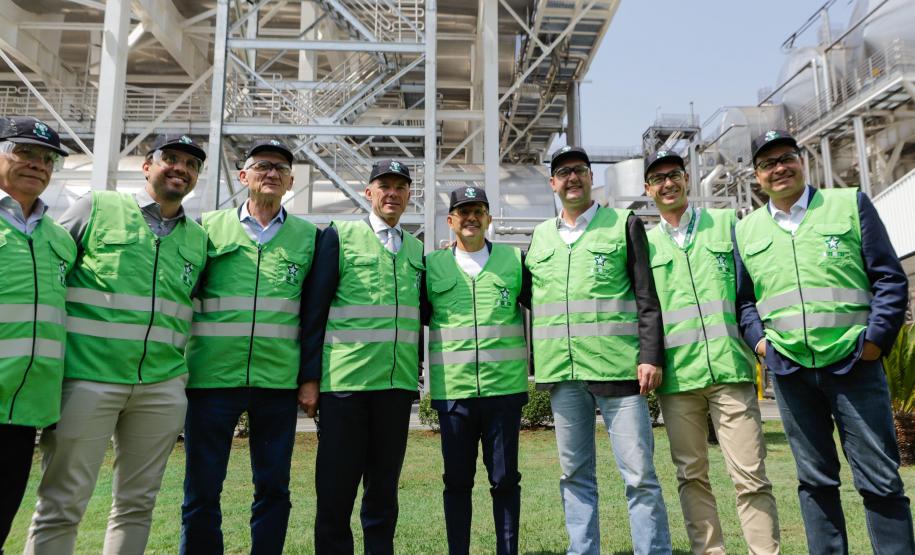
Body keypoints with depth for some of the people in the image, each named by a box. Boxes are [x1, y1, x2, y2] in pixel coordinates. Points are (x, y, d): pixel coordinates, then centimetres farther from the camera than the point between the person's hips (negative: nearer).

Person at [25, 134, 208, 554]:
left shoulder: (199, 239, 14)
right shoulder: (98, 206, 4)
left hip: (163, 386, 4)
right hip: (89, 376, -3)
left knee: (138, 503, 11)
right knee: (62, 504, 2)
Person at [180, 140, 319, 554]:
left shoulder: (309, 237, 9)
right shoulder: (210, 226, 9)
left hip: (279, 380, 1)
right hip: (213, 376, 0)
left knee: (274, 488, 9)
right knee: (202, 490, 7)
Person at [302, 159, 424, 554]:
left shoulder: (417, 250, 14)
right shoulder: (339, 236, 3)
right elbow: (316, 309, -1)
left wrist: (416, 374, 11)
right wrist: (309, 378, -6)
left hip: (398, 385, 4)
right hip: (344, 380, -3)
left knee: (384, 489, 12)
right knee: (336, 491, 3)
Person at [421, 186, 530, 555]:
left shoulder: (515, 261, 7)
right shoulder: (431, 265, 7)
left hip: (505, 387, 0)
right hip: (452, 389, 0)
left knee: (505, 478, 7)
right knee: (457, 479, 9)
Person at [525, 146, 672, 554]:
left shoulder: (625, 224, 6)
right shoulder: (539, 237, 15)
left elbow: (646, 297, 0)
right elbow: (529, 300, 20)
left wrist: (650, 356, -8)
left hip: (617, 367, -3)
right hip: (561, 372, 3)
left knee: (639, 475, -1)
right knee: (575, 475, 10)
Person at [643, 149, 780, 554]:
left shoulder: (725, 223, 11)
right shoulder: (645, 244, 12)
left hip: (729, 367, -1)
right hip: (676, 374, 2)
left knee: (750, 475, -2)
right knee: (691, 476, 8)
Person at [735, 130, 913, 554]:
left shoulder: (851, 204, 5)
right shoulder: (745, 229, 11)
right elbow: (742, 299, 16)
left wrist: (876, 338, -7)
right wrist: (758, 340, 1)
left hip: (852, 362, -2)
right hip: (789, 370, 2)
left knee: (879, 478, 4)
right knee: (814, 479, 11)